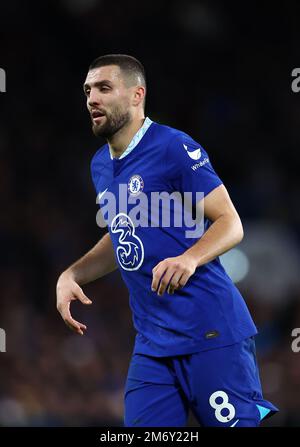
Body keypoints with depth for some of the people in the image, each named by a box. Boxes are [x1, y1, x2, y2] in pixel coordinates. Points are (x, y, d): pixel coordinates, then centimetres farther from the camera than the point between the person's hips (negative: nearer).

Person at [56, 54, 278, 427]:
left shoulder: (173, 148, -9)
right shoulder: (100, 166, 15)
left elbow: (230, 224, -10)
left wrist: (190, 259, -29)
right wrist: (71, 275, 13)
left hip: (211, 331, -7)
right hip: (151, 343, 7)